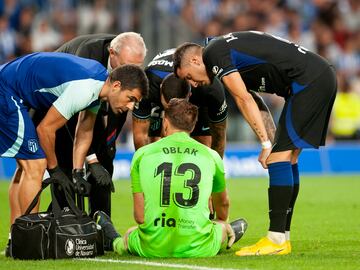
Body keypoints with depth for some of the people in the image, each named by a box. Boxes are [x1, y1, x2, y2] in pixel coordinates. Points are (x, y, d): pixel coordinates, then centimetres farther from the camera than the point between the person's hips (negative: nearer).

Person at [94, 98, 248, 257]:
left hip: (153, 249, 1)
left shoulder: (142, 154, 5)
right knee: (240, 225, 30)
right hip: (198, 249, -1)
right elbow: (223, 204, 28)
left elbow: (140, 216, 7)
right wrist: (222, 224, 51)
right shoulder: (211, 156, 8)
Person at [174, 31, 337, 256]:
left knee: (279, 157, -10)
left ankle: (277, 240, -12)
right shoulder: (228, 48, 22)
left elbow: (244, 101, -11)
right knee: (288, 159, 12)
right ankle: (283, 238, 13)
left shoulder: (215, 54, -6)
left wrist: (266, 143, -9)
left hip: (308, 82, -10)